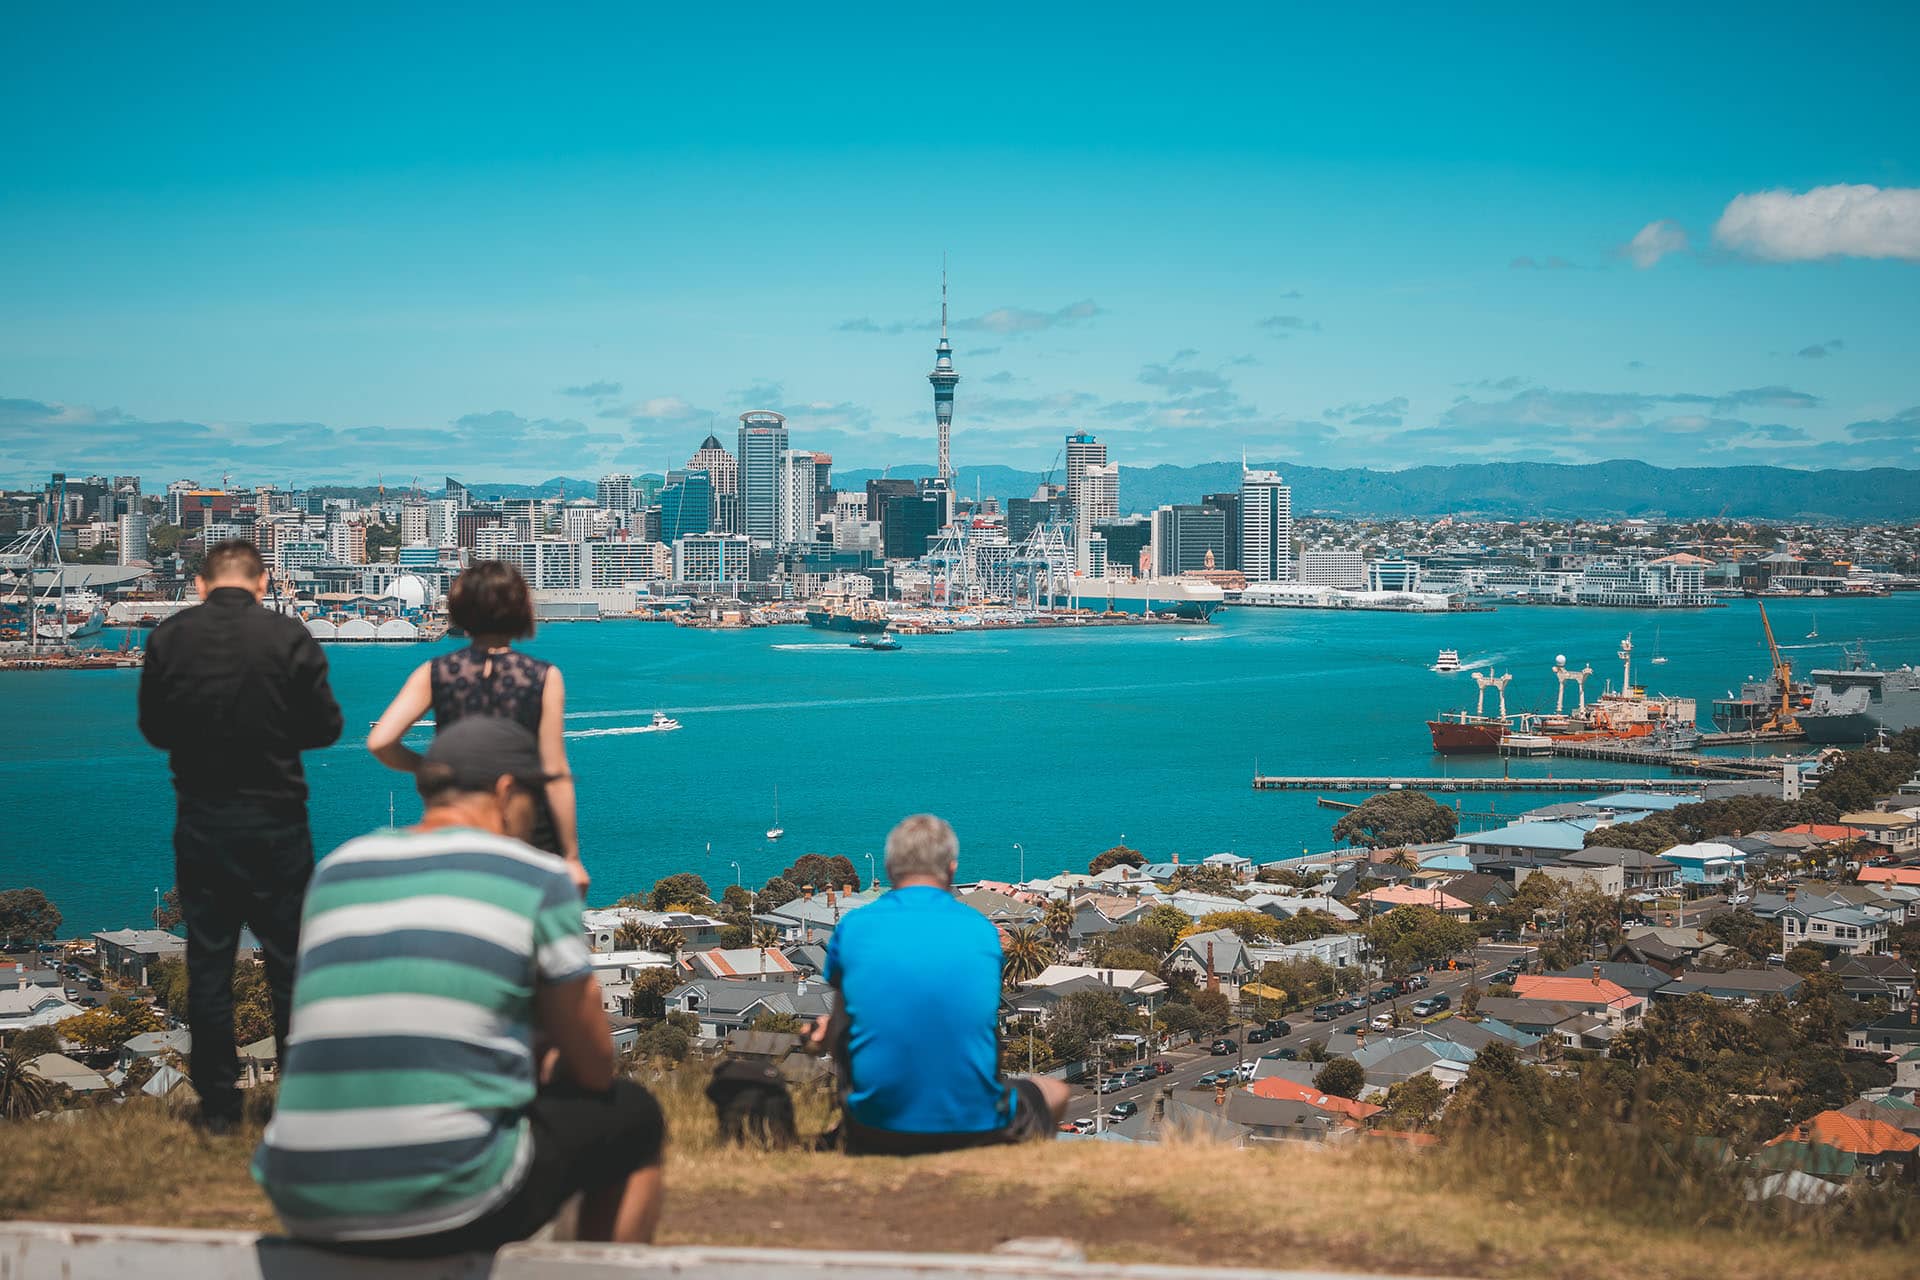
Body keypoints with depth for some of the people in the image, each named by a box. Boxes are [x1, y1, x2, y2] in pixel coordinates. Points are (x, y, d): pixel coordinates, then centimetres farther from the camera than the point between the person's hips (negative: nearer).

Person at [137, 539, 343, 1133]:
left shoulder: (169, 639, -5)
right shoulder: (288, 637, -11)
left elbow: (153, 728, 5)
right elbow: (325, 727, -4)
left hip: (200, 823, 2)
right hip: (276, 821, -2)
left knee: (208, 962, 9)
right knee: (289, 961, 8)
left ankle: (217, 1104, 13)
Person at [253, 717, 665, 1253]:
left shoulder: (335, 870, 13)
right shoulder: (536, 878, 0)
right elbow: (593, 1066, 6)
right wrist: (551, 1077, 30)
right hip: (448, 1207, -6)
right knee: (633, 1116, 19)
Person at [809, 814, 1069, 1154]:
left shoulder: (852, 928, -1)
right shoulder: (983, 930, 2)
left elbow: (838, 1032, 4)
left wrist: (824, 1033, 30)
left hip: (877, 1136, 2)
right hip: (975, 1129, -2)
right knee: (1055, 1092, 29)